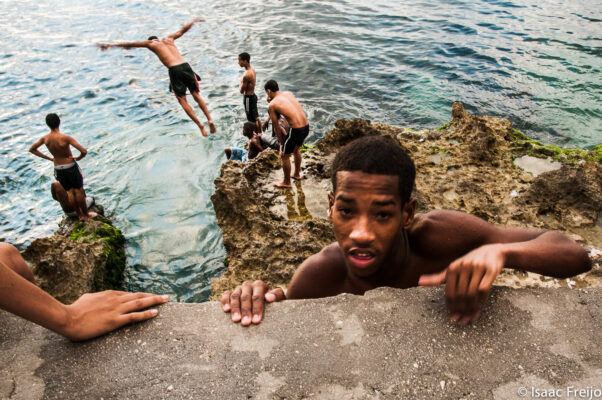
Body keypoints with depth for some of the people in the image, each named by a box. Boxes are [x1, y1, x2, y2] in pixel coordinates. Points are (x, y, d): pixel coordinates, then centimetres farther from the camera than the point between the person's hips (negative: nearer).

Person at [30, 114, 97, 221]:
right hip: (71, 167, -5)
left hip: (58, 169, 5)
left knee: (70, 192, 17)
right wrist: (78, 158, -8)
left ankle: (79, 215, 26)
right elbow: (84, 151, -30)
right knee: (79, 191, 10)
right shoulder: (65, 138, -24)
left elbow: (32, 149, 9)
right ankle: (86, 215, 21)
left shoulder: (45, 138, -7)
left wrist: (50, 158, 7)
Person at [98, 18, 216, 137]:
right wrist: (194, 20, 58)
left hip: (174, 70, -4)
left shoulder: (151, 43, 17)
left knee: (183, 101, 4)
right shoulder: (169, 38, 27)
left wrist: (111, 45, 33)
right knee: (196, 95, 12)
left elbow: (131, 44, 24)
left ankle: (200, 125, -3)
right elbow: (183, 30, 40)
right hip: (185, 65, 4)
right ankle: (209, 119, -1)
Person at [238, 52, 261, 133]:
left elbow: (242, 91, -19)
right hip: (253, 96, 10)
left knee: (252, 120, 3)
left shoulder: (246, 75, -26)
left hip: (248, 98, -10)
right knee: (256, 117, 21)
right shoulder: (252, 69, 2)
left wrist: (240, 85, -2)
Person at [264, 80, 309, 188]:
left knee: (285, 155, 15)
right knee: (296, 149, 32)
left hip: (296, 130, -7)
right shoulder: (289, 93, 13)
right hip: (306, 127, 7)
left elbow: (276, 127, 1)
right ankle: (297, 174, 52)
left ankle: (286, 182, 30)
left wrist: (281, 143, 12)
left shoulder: (272, 105, -4)